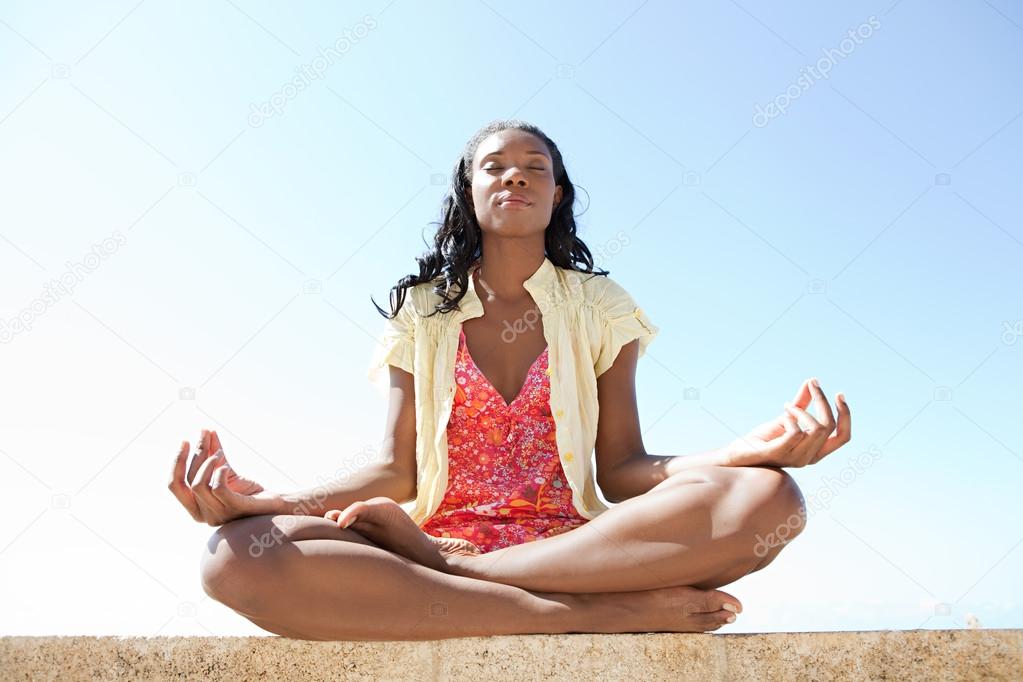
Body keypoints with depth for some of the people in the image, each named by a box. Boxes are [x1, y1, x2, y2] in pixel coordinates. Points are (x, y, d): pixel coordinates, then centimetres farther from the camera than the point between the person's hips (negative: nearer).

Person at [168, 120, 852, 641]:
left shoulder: (601, 307, 12)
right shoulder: (420, 311, 13)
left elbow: (621, 469, 4)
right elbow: (396, 470, 6)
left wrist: (745, 453, -17)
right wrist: (268, 501, -14)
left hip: (574, 543, 0)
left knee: (768, 498, -29)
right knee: (238, 555, -30)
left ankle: (437, 566, -23)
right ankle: (600, 612, -29)